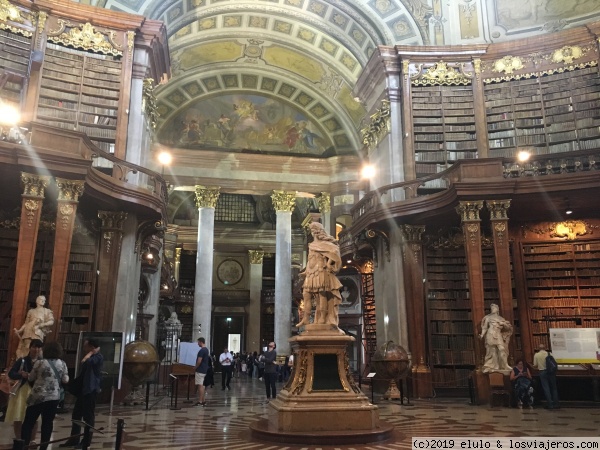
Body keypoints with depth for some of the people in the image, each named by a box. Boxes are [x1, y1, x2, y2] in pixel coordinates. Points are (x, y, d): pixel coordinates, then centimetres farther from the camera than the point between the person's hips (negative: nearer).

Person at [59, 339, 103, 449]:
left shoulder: (98, 357, -14)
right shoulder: (90, 357, 17)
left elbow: (84, 361, -31)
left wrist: (91, 352, -16)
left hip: (90, 390, -10)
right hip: (82, 389, 10)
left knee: (88, 416, -1)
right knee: (76, 414, 12)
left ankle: (86, 441, 7)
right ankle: (74, 439, 22)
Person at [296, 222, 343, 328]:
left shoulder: (323, 242, 1)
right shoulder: (312, 245, 25)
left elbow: (334, 251, -12)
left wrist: (329, 264, -16)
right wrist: (306, 271, 23)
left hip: (321, 271, -8)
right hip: (311, 272, 8)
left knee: (322, 293, -11)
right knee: (306, 294, -1)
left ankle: (323, 317, -13)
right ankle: (306, 318, -1)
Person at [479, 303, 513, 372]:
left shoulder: (500, 318, 21)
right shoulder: (488, 317, 13)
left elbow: (508, 326, 16)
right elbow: (485, 327, 6)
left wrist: (503, 324, -5)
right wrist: (482, 334, -8)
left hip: (498, 335, 3)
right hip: (491, 334, -3)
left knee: (502, 349, -13)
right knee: (492, 350, -8)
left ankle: (504, 366, -9)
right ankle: (491, 367, -6)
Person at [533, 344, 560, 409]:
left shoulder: (536, 355, -1)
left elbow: (535, 365, -1)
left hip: (542, 372, -1)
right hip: (550, 371, 1)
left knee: (546, 388, 2)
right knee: (554, 388, 12)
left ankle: (550, 404, -1)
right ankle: (556, 404, 13)